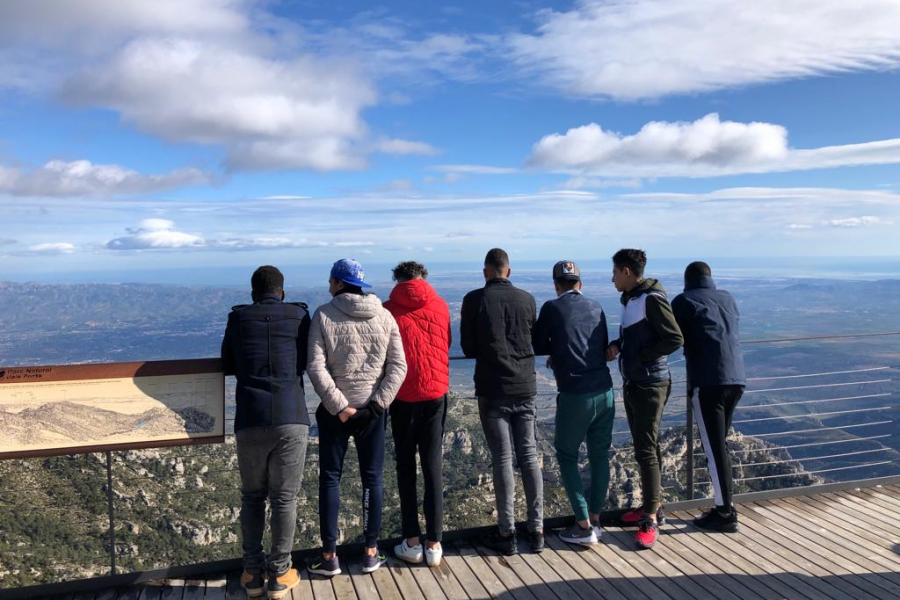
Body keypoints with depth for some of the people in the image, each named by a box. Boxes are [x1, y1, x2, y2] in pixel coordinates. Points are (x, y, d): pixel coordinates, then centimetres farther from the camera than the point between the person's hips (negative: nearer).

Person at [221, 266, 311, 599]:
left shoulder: (238, 318, 6)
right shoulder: (299, 316, 4)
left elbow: (226, 366, 16)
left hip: (250, 421, 1)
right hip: (291, 420, -1)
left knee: (252, 497, 17)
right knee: (284, 498, 9)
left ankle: (253, 573, 22)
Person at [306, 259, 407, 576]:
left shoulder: (323, 315, -8)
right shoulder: (384, 316, 0)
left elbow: (316, 368, -15)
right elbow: (398, 366, -6)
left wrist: (339, 406, -12)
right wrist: (377, 404, -8)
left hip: (334, 411, -2)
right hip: (373, 410, 2)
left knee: (330, 478, 10)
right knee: (372, 477, 12)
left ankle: (329, 557, 17)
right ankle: (371, 553, 20)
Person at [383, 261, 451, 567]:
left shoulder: (388, 309, -4)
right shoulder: (440, 306, 2)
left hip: (403, 395, -1)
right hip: (436, 392, 2)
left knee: (405, 467, 10)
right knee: (433, 466, 8)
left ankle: (412, 542, 12)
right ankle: (434, 544, 9)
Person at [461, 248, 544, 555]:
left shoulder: (474, 299, -6)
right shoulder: (526, 299, 2)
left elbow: (468, 348, -1)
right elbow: (535, 341, 12)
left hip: (492, 389, -3)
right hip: (525, 387, 3)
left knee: (502, 459, 3)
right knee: (529, 456, 10)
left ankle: (507, 533, 10)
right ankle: (536, 530, 15)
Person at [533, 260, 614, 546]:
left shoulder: (552, 308, -4)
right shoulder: (596, 307, 9)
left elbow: (537, 347, 3)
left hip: (574, 395, -5)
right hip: (605, 391, 5)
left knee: (567, 456, 8)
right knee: (600, 454, 15)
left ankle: (584, 526, 7)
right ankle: (595, 518, 23)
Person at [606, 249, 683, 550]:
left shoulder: (652, 299, -15)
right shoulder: (630, 299, 13)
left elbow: (675, 339, -20)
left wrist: (642, 355, -16)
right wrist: (616, 346, 1)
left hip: (650, 385, -9)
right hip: (632, 384, 9)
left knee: (646, 450, -7)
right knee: (642, 447, 15)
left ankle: (651, 519, 0)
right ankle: (652, 504, 27)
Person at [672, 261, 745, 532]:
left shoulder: (683, 301, 2)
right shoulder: (729, 299, 18)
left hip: (707, 381, -6)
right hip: (736, 378, 6)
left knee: (714, 448, -1)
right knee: (719, 445, 16)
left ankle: (724, 513, 4)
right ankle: (725, 506, 22)